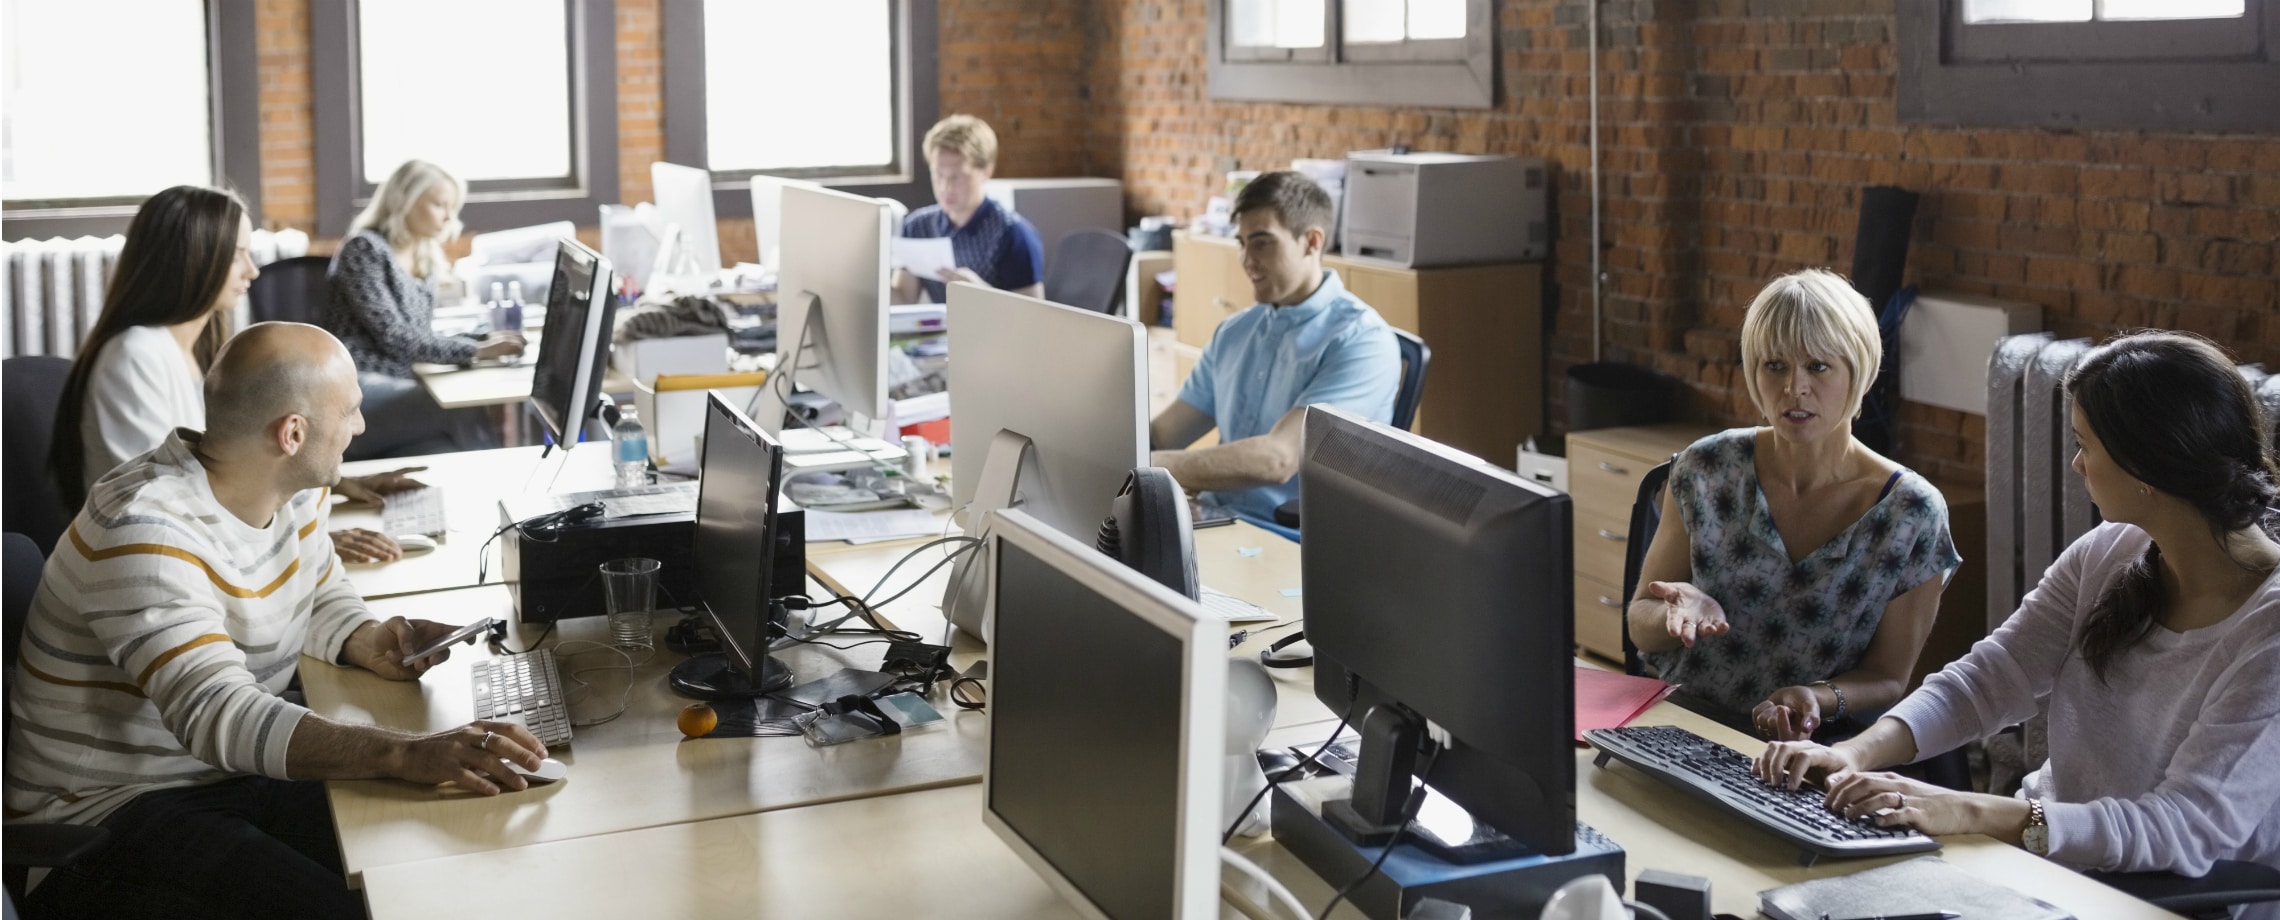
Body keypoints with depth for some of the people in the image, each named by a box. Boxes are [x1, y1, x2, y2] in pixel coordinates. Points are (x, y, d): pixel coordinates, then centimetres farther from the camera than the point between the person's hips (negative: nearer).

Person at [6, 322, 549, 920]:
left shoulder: (294, 490, 1)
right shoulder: (147, 530, -26)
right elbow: (215, 715, -37)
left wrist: (369, 642, -5)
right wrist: (407, 755, -48)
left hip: (242, 778, 8)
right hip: (109, 809, -8)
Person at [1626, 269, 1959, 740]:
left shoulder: (1912, 512, -5)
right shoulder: (1706, 470, -1)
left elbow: (1887, 678, 1)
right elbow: (1640, 626, 6)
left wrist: (1818, 699, -21)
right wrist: (1683, 612, -17)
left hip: (1820, 754, 0)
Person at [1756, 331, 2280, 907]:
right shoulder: (2109, 554, 1)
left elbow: (2185, 829, -26)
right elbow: (1989, 680, -1)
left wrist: (1967, 812, -36)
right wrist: (1857, 753, -19)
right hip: (2046, 856, 6)